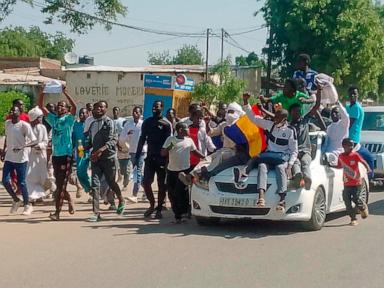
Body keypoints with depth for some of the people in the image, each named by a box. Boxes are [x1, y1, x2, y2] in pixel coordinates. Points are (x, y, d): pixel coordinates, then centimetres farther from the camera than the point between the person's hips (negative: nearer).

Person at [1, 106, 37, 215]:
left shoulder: (25, 125, -12)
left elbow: (34, 141, -15)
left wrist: (22, 147, -29)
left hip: (21, 159, -5)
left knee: (21, 183, -1)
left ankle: (27, 205, 15)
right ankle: (16, 200, 20)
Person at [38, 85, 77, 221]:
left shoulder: (68, 119, -1)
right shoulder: (53, 118, 13)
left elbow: (74, 107, -19)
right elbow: (41, 107, 11)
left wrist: (65, 93, -24)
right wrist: (41, 93, -3)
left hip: (66, 155, -6)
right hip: (55, 155, 6)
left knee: (61, 184, -6)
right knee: (59, 184, 14)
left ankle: (57, 212, -6)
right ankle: (69, 200, 36)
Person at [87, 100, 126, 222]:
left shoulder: (109, 122, -7)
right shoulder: (93, 123, 12)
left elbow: (113, 140, -17)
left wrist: (101, 150, -30)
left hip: (108, 157, -5)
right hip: (95, 158, 5)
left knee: (111, 183, 9)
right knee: (95, 184, -4)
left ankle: (121, 201, 37)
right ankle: (96, 213, -3)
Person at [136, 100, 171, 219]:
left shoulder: (166, 124, -2)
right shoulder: (147, 122, 9)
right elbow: (142, 139, 11)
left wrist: (166, 159, -13)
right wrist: (137, 155, 4)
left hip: (161, 157, -3)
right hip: (150, 156, 3)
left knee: (161, 184, 2)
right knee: (146, 182, -2)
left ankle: (159, 209, 9)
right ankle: (152, 205, 16)